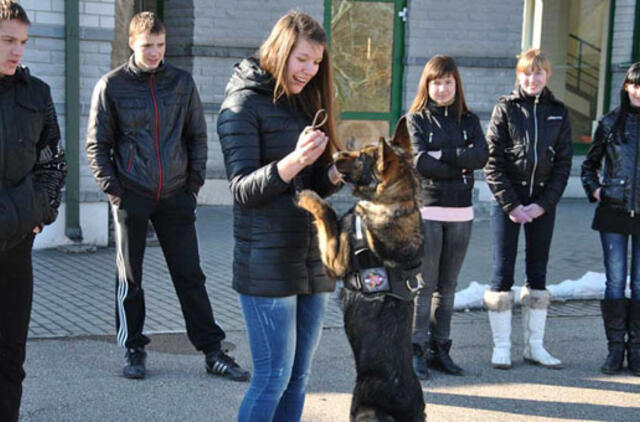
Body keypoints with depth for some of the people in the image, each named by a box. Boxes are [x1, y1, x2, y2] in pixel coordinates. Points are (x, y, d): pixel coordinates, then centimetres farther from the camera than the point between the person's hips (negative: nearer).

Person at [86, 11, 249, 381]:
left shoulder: (182, 82, 4)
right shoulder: (112, 85, -2)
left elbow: (198, 137, 12)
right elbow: (97, 145, 2)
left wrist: (195, 182, 3)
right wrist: (114, 189, -6)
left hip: (176, 197, 2)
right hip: (132, 197, -1)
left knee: (191, 276, 5)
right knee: (129, 279, 7)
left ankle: (213, 351, 10)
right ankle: (134, 349, 20)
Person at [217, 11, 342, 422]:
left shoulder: (305, 102, 15)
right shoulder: (244, 102, -6)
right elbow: (243, 189, -13)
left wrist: (336, 173, -6)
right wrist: (293, 163, -30)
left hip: (312, 260, 7)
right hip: (268, 262, -7)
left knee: (299, 377, 10)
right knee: (273, 377, -5)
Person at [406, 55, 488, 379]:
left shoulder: (469, 121, 12)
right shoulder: (416, 119, 2)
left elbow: (481, 156, -6)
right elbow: (420, 162, -13)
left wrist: (442, 155, -13)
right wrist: (460, 169, -9)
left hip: (460, 213, 4)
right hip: (425, 210, -4)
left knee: (447, 287, 9)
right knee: (424, 285, -5)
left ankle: (440, 348, 16)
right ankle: (416, 350, 1)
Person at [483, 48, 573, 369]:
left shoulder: (558, 113, 7)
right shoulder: (506, 108, -1)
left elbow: (564, 163, 4)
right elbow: (492, 162, -5)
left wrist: (543, 204, -7)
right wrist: (511, 205, -11)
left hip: (543, 204, 3)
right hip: (507, 201, -3)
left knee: (538, 273, 8)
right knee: (502, 273, -2)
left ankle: (534, 346, 17)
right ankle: (501, 347, 7)